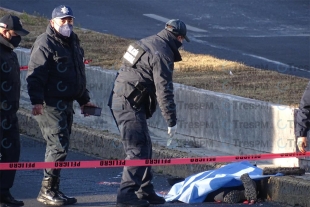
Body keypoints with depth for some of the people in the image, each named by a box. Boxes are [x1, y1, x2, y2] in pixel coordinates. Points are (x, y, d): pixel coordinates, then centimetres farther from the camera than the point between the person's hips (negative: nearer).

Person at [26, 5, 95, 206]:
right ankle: (47, 191, -6)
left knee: (60, 146, 11)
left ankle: (54, 190, 18)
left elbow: (79, 75, 29)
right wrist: (37, 101, -28)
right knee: (58, 146, -12)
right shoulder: (45, 43, -11)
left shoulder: (73, 42, 18)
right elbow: (35, 75, -18)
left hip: (66, 104, 9)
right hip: (50, 104, -9)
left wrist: (84, 100, 30)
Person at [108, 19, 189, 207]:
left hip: (119, 99, 10)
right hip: (129, 105, -10)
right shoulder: (162, 55, -15)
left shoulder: (147, 43, 15)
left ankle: (145, 191, 21)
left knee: (144, 147, 16)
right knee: (138, 149, -11)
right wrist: (172, 121, -13)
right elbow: (164, 91, -18)